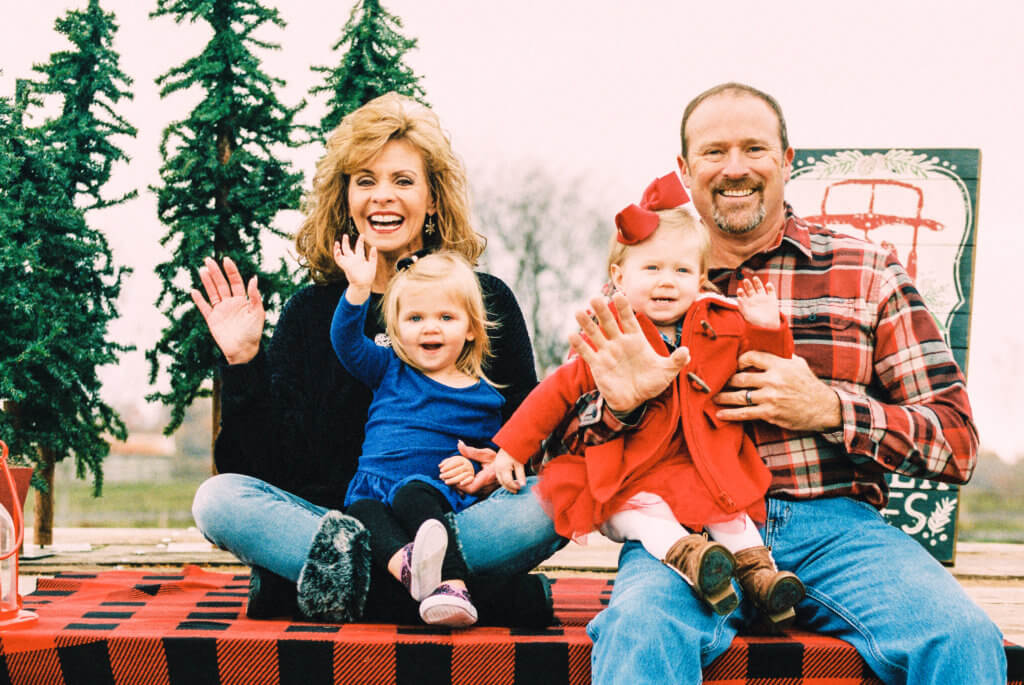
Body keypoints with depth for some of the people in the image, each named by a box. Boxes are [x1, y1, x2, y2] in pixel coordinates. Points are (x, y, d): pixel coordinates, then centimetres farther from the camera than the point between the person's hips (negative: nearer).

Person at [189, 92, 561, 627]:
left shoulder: (487, 300, 7)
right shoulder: (308, 312, 10)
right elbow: (273, 465, 6)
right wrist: (243, 363, -7)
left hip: (452, 517, -1)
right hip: (329, 518, 2)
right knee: (218, 499, -24)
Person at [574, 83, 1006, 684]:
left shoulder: (867, 273, 12)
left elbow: (956, 442, 7)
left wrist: (827, 409, -9)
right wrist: (621, 406, -8)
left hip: (835, 525, 1)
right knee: (638, 630, -35)